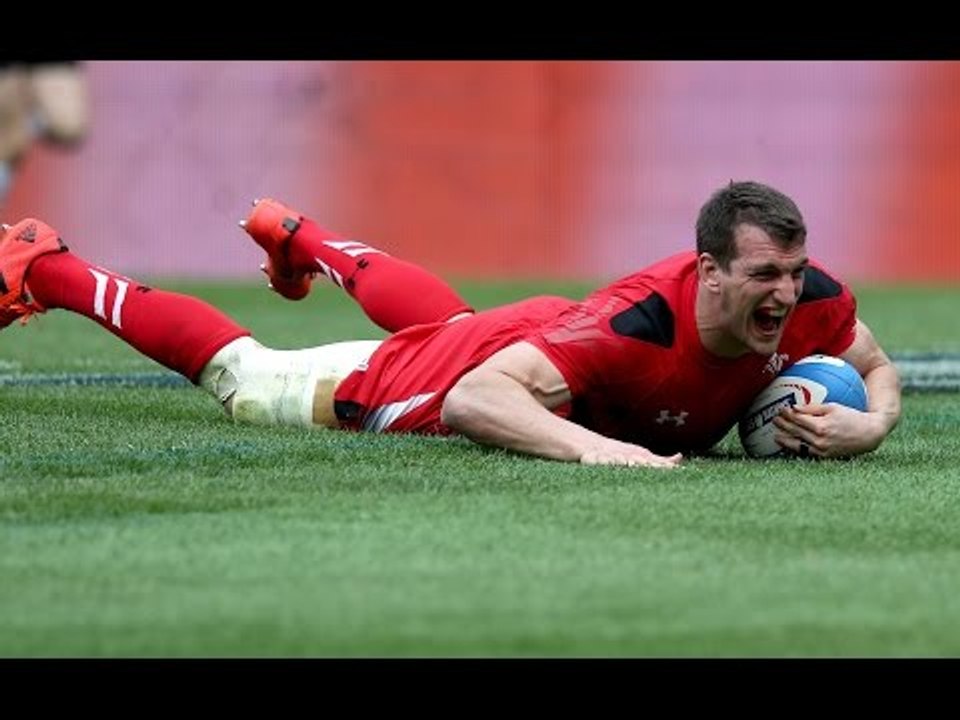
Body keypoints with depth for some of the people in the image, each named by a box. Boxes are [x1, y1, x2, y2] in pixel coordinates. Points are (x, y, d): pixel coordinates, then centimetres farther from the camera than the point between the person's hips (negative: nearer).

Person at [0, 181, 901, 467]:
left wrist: (869, 423, -33)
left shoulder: (807, 300, -31)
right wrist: (589, 446, -64)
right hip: (466, 370, -6)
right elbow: (471, 399, -50)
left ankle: (299, 239, 71)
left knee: (443, 316, 42)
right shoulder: (638, 325, -48)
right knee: (241, 374, 15)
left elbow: (877, 369, -10)